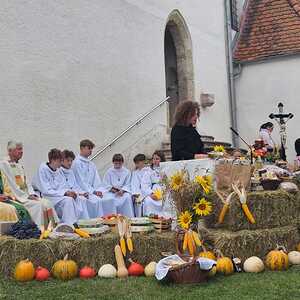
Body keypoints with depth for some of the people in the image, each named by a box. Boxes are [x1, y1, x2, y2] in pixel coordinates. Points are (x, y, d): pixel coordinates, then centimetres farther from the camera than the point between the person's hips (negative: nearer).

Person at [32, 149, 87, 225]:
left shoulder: (57, 171, 11)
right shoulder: (43, 169, -11)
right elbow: (46, 191, -17)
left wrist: (69, 191, -8)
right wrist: (65, 193, -21)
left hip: (58, 195, 8)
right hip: (47, 198, -8)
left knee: (81, 200, -10)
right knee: (68, 200, -31)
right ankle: (69, 225, -26)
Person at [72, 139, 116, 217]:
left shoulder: (91, 164, 20)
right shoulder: (77, 162, -3)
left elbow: (97, 181, 13)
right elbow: (81, 181, -9)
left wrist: (99, 190, -6)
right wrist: (93, 191, -13)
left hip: (93, 190, 7)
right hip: (83, 191, -7)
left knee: (109, 198, -16)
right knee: (97, 200, -32)